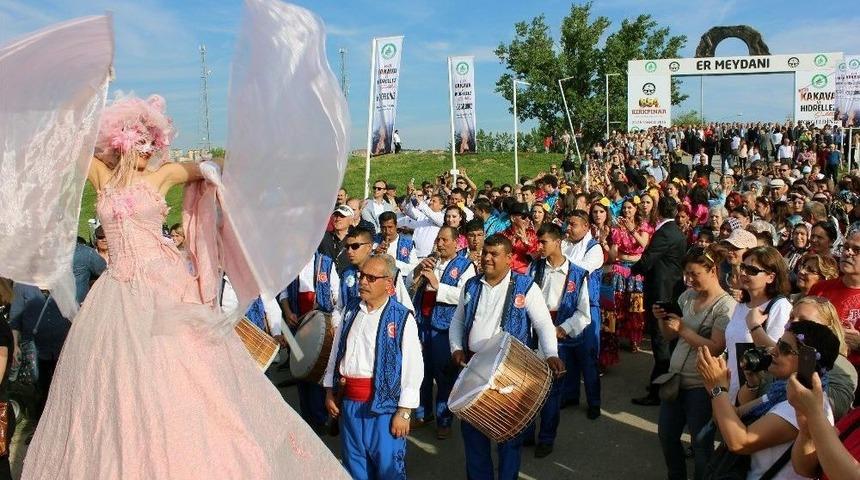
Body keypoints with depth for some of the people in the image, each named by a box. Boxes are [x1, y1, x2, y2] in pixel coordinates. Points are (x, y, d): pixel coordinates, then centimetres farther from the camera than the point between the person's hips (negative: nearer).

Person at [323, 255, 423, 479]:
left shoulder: (402, 319, -11)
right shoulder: (350, 312, 7)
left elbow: (413, 368, -11)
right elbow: (336, 352, 16)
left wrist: (404, 412, -12)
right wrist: (330, 391, 14)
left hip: (384, 403, -5)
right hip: (349, 401, 5)